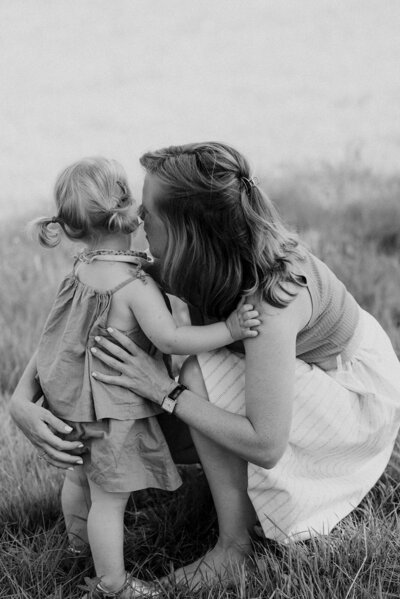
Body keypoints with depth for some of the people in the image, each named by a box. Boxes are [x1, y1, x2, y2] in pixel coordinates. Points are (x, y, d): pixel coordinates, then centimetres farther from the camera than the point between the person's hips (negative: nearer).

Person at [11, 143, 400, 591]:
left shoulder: (271, 299, -38)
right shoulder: (183, 269, -15)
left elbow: (266, 447, -36)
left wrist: (164, 390, -35)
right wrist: (24, 402, -23)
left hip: (362, 399, -8)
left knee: (200, 373, -26)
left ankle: (235, 544, -10)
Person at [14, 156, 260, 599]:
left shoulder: (83, 266, -3)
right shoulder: (134, 284, -28)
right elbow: (169, 338, -33)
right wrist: (228, 330, -27)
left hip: (73, 397, 9)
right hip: (110, 408, -9)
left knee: (80, 474, 30)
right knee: (110, 497, 4)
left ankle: (78, 538, 53)